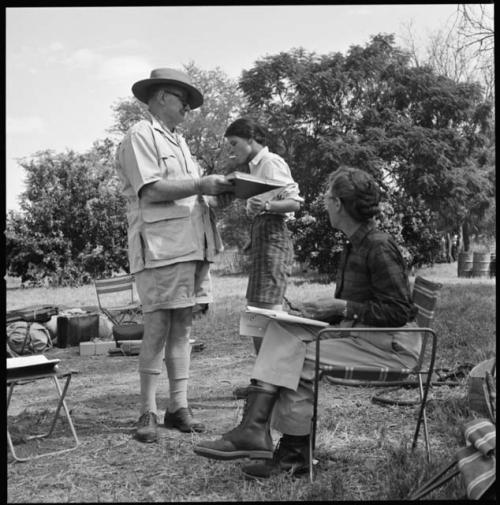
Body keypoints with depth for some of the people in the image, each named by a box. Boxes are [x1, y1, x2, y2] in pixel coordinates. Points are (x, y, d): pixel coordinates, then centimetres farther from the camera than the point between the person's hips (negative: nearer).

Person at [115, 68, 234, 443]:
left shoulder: (179, 141, 26)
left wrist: (215, 198, 3)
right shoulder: (141, 136, -1)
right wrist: (201, 185, -11)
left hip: (194, 244, 8)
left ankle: (179, 407, 13)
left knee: (182, 327, 7)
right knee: (158, 329, -6)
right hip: (161, 246, -8)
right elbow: (151, 190, -14)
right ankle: (148, 413, 3)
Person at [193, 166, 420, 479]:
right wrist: (325, 308, 2)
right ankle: (255, 429, -17)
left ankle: (296, 452, -11)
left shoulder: (379, 247, -15)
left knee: (301, 354, -22)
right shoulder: (357, 245, 14)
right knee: (282, 329, -9)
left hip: (391, 344, -9)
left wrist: (343, 308, -18)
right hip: (360, 333, 9)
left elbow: (399, 311, -19)